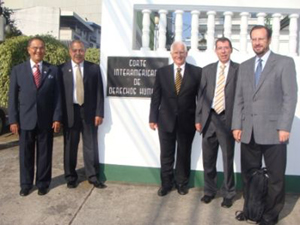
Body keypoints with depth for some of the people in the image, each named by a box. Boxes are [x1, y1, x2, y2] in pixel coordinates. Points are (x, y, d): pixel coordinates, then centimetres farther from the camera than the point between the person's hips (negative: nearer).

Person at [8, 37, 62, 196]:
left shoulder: (53, 70, 5)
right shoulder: (18, 70, 4)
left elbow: (57, 95, 2)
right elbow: (13, 97, 2)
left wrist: (57, 118, -6)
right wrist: (13, 120, -4)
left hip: (46, 120, 0)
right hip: (25, 120, 0)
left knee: (44, 153, 8)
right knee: (26, 154, 9)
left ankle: (42, 183, 23)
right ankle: (26, 184, 25)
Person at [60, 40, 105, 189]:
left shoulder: (94, 68, 4)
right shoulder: (62, 69, 2)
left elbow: (99, 92, 2)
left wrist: (99, 113, -4)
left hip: (89, 111, 1)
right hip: (69, 112, 0)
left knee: (91, 145, 6)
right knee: (70, 146, 8)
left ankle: (93, 176, 19)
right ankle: (71, 177, 23)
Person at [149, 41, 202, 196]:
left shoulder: (196, 72, -1)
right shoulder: (162, 72, 4)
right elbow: (156, 97, 4)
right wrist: (153, 118, 0)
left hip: (187, 121, -1)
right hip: (166, 120, 1)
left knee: (184, 154, 12)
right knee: (166, 154, 9)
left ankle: (182, 183, 30)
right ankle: (166, 183, 26)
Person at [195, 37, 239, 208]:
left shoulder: (239, 69, 0)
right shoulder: (207, 70, 11)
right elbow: (201, 95, 10)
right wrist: (198, 118, 6)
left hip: (227, 119, -3)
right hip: (209, 118, 3)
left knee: (228, 159, 6)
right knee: (208, 159, 12)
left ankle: (228, 194, 23)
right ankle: (210, 190, 29)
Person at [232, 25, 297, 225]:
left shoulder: (285, 63, 1)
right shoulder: (245, 66, 14)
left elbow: (290, 97, -5)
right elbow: (239, 99, 12)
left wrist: (284, 127, -13)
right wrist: (237, 125, 4)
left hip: (273, 130, -4)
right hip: (249, 131, 4)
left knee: (275, 176, 6)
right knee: (249, 174, 12)